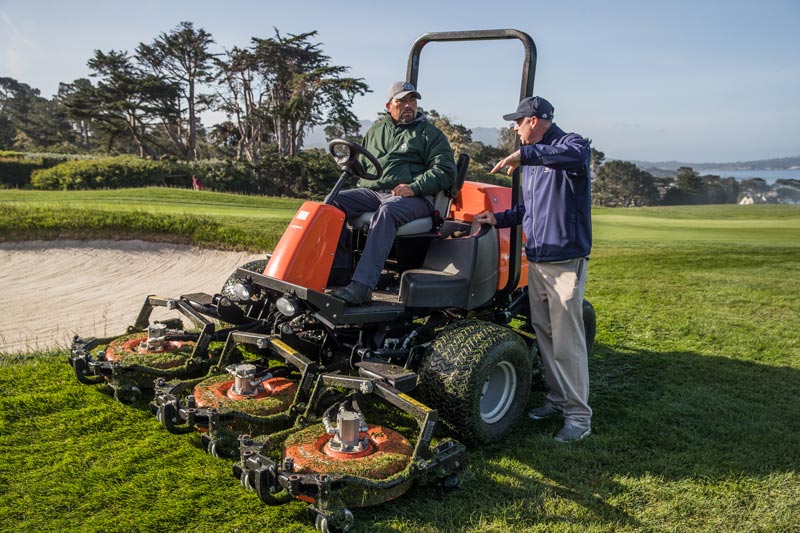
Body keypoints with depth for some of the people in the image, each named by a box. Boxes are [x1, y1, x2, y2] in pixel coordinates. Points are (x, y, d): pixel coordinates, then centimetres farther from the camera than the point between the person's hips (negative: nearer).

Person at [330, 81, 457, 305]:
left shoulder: (430, 133, 10)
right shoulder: (376, 129, 24)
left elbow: (445, 171, -2)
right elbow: (361, 162, 36)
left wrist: (414, 187, -16)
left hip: (413, 197, -5)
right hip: (371, 191, 5)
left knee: (386, 212, -38)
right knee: (334, 202, -18)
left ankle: (362, 286, -46)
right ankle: (338, 270, -19)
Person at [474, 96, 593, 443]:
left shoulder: (569, 144, -8)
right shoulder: (532, 161, 19)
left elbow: (577, 155, -35)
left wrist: (524, 154, -35)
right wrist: (499, 219, 15)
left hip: (565, 261, -9)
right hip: (536, 260, 9)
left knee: (567, 342, -6)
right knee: (545, 336, 14)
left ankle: (579, 415, 4)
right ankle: (558, 399, 27)